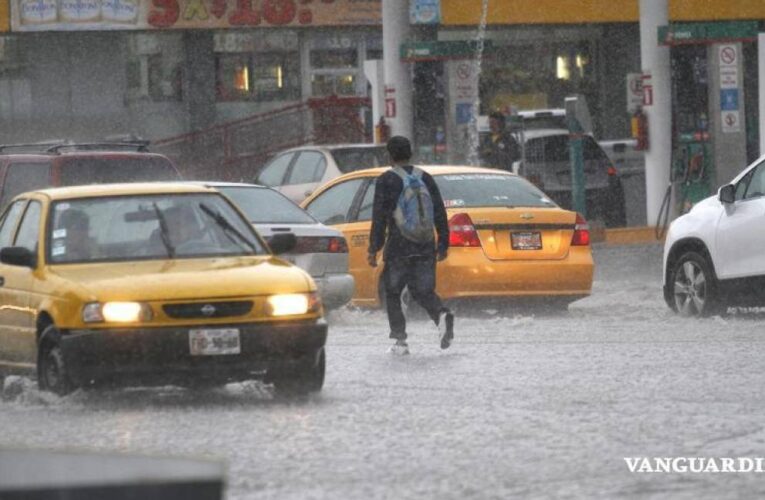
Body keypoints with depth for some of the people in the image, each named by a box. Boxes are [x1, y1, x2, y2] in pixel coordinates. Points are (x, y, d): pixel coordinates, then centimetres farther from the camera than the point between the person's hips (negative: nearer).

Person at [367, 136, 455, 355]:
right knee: (423, 291, 11)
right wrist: (443, 244, 15)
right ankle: (442, 315, -20)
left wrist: (373, 249, -6)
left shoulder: (386, 181, -4)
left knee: (392, 293, 9)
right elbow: (440, 213, 9)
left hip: (398, 248, -4)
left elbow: (379, 217, -8)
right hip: (425, 247, 4)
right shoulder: (425, 178, 10)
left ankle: (400, 340, 2)